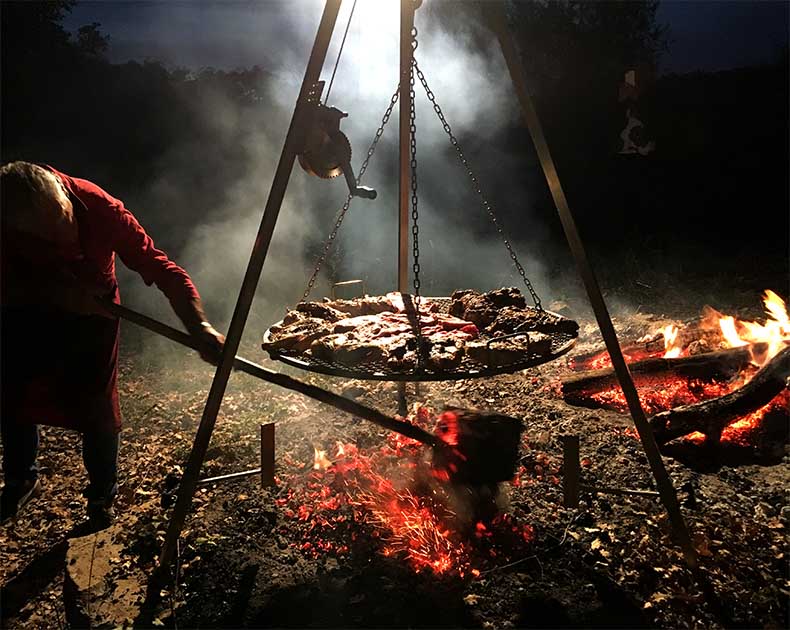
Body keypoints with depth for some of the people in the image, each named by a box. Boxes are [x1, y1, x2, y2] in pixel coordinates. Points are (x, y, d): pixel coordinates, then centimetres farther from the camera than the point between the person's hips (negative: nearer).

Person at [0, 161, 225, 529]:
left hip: (90, 311, -2)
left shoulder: (102, 208, -36)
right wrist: (53, 293, -37)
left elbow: (161, 268, -37)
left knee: (97, 412, -4)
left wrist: (199, 327, -47)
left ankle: (101, 499, 20)